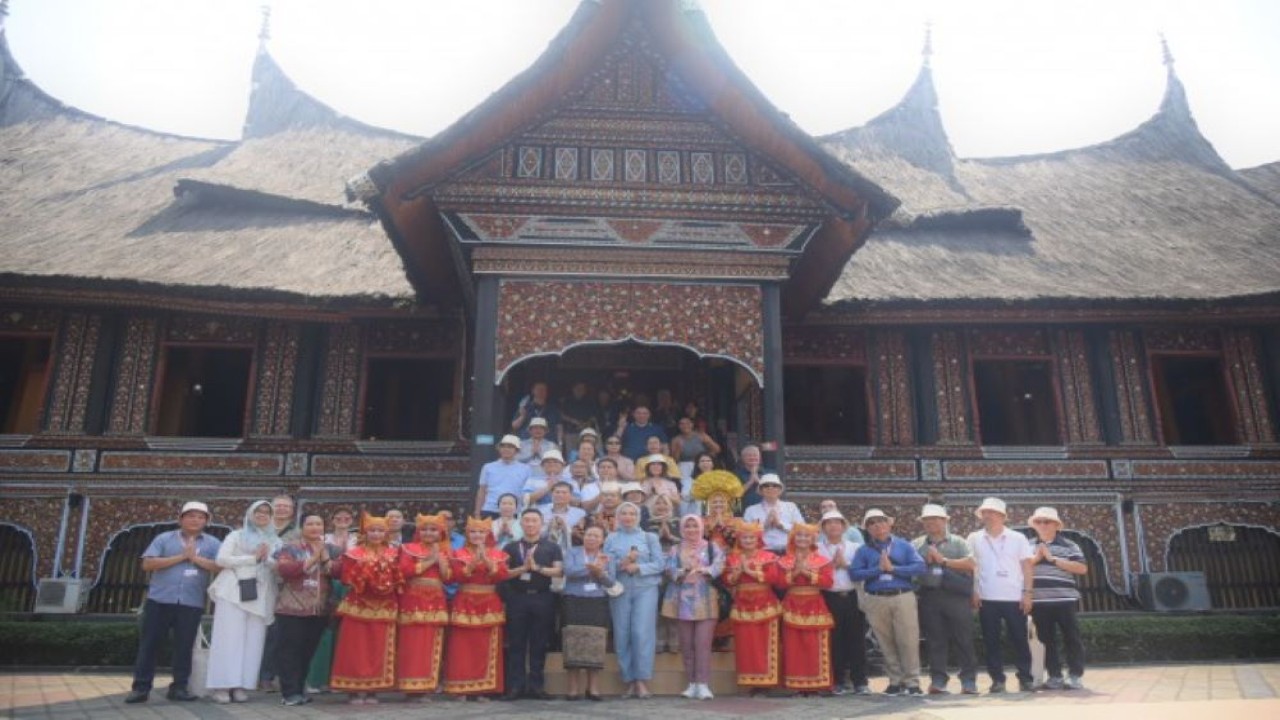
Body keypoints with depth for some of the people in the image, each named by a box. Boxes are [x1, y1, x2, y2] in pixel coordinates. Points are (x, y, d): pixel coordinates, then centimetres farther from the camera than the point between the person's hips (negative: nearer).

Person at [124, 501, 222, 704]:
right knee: (149, 644, 2)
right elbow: (147, 564, -5)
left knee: (184, 646, 5)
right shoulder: (164, 539, 6)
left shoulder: (212, 543, 7)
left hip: (192, 603, 0)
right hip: (160, 600, 0)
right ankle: (141, 688, 10)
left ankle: (179, 687, 14)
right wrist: (180, 557, -10)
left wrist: (196, 558, -12)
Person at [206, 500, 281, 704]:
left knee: (253, 640, -2)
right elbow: (222, 559, -3)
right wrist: (253, 558, -7)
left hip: (260, 595, 3)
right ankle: (221, 686, -5)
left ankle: (241, 685, 1)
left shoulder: (275, 541, 18)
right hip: (235, 592, -3)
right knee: (230, 638, -7)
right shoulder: (236, 535, 10)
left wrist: (267, 559, -9)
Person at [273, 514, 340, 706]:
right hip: (292, 608, -3)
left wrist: (325, 557, -12)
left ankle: (299, 689, 18)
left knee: (309, 651, 8)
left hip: (320, 610, 3)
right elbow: (283, 569, -15)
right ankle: (290, 692, -1)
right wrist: (312, 560, -15)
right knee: (289, 650, -5)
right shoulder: (290, 548, 2)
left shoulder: (332, 549, 11)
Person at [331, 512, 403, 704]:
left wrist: (387, 585, -13)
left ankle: (372, 690, 14)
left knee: (378, 649, 5)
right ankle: (355, 690, 7)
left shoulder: (393, 554, 7)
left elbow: (398, 579, 3)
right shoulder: (354, 554, 0)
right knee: (356, 649, 0)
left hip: (383, 608, 3)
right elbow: (348, 579, -9)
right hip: (359, 606, -2)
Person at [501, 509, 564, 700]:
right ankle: (516, 686, 5)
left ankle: (536, 685, 9)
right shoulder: (511, 548, 10)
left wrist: (538, 567, -14)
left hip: (542, 598, 0)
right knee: (516, 643, 1)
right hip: (517, 598, 0)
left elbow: (559, 571, -3)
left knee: (539, 643, 3)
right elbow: (503, 573, 1)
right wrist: (523, 568, -13)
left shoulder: (552, 547, 8)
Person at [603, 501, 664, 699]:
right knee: (622, 635, -1)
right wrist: (622, 563, -14)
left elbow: (658, 564, 2)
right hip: (619, 590, 1)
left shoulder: (649, 537, 11)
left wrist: (638, 567, -12)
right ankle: (629, 682, 8)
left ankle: (642, 681, -5)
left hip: (645, 588, -1)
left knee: (642, 633, -10)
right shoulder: (611, 539, 12)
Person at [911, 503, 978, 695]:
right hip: (929, 598, 2)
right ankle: (938, 681, 7)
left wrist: (944, 560, -9)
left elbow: (970, 564, -3)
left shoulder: (958, 543, 10)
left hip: (956, 596, -1)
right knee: (935, 641, 2)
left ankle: (969, 681, 7)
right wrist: (924, 562, -7)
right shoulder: (916, 545, 15)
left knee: (963, 639, -1)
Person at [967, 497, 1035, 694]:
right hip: (986, 599, 1)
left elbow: (1027, 566, 3)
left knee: (1019, 639, 3)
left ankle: (1025, 678, 13)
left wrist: (1027, 593, -4)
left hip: (1015, 598, -1)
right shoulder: (974, 539, 5)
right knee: (991, 641, 3)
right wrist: (973, 592, -3)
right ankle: (997, 680, 11)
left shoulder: (1018, 538, 4)